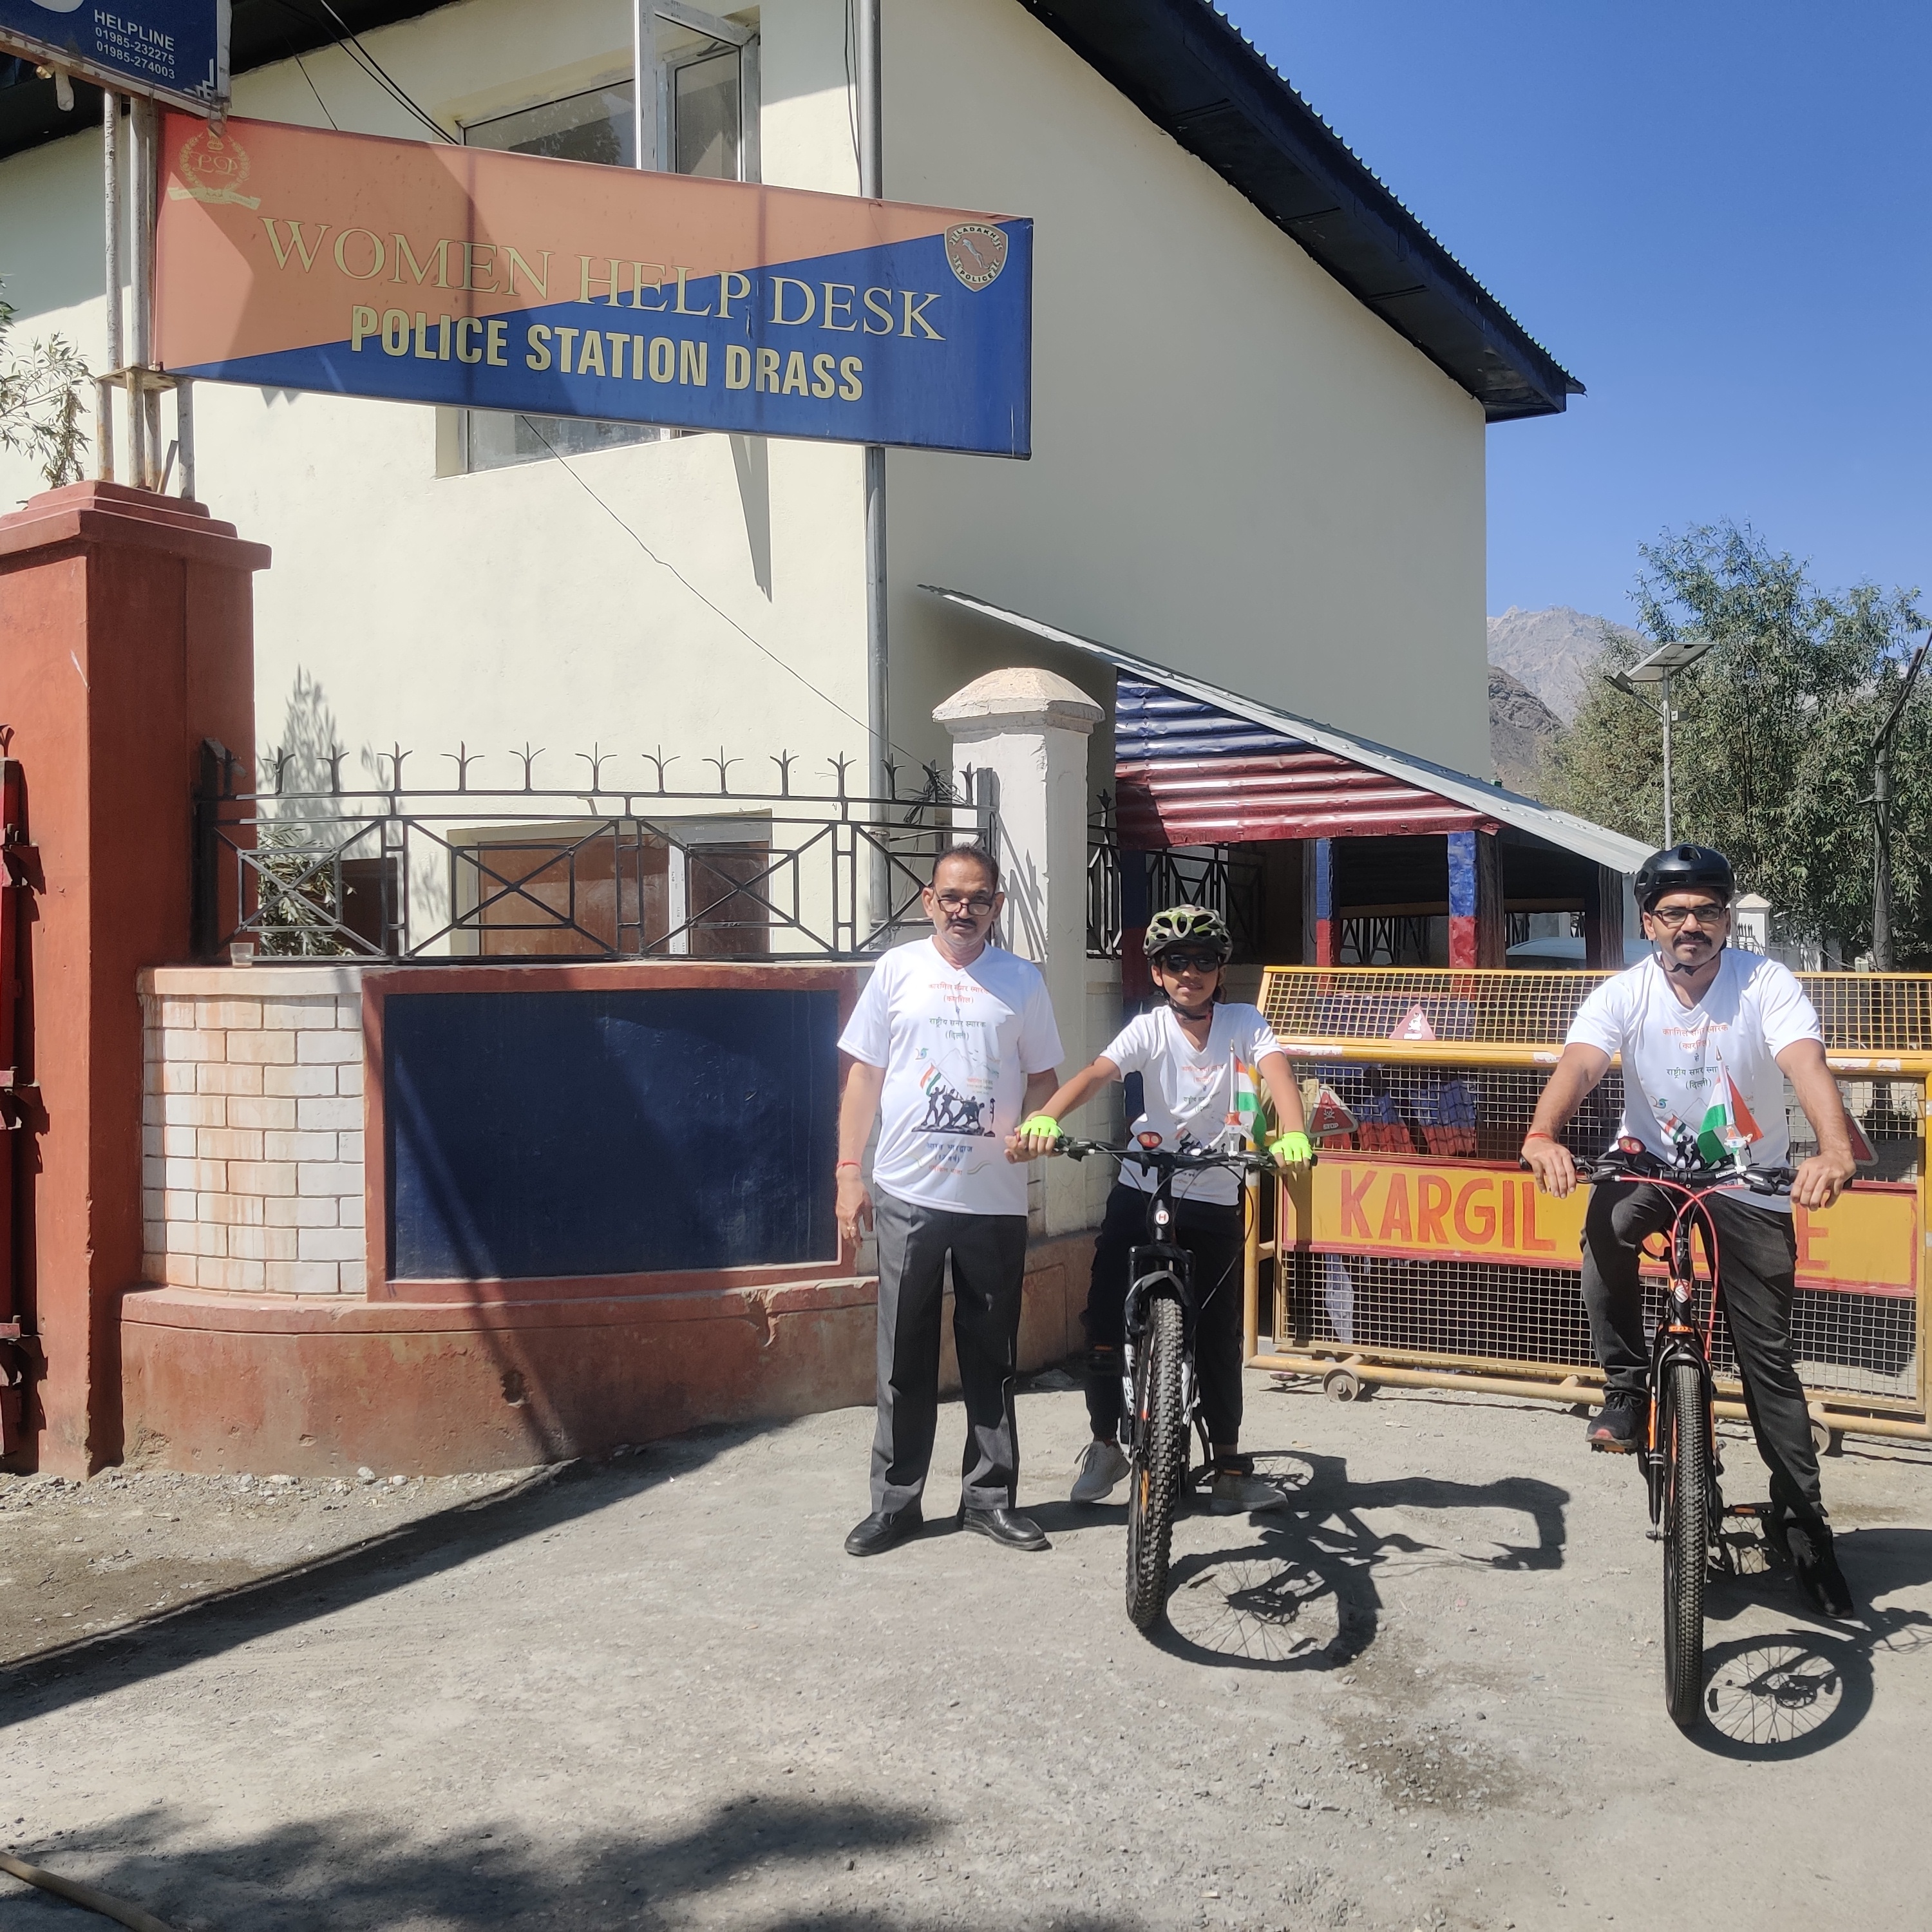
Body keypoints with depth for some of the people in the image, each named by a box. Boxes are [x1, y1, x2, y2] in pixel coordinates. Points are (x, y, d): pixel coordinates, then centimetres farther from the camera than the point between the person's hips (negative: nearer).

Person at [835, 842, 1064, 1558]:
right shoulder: (898, 969, 3)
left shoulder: (1021, 980, 5)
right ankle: (895, 1501, 17)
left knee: (992, 1357, 9)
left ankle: (990, 1496, 22)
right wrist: (849, 1171, -1)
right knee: (905, 1358, 6)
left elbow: (1043, 1077, 10)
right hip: (907, 1195, -1)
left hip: (994, 1199, 1)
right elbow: (865, 1075, 5)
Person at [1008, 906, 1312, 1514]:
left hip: (1214, 1201, 0)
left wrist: (1292, 1135, -46)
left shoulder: (1244, 1023, -6)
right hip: (1141, 1192, 0)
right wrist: (1044, 1119, -45)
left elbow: (1277, 1071, -25)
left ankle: (1229, 1466, 18)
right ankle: (1105, 1444, 17)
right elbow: (1095, 1074, -25)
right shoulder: (1149, 1029, -8)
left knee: (1218, 1336, 4)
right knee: (1105, 1320, -4)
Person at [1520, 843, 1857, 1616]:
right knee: (1606, 1224, -34)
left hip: (1749, 1185, 0)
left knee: (1769, 1357, 1)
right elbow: (1578, 1064, -29)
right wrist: (1543, 1134, -50)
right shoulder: (1625, 994, -12)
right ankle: (1626, 1388, -15)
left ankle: (1802, 1521, 17)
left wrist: (1835, 1151, -53)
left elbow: (1807, 1066, -33)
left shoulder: (1767, 985, -16)